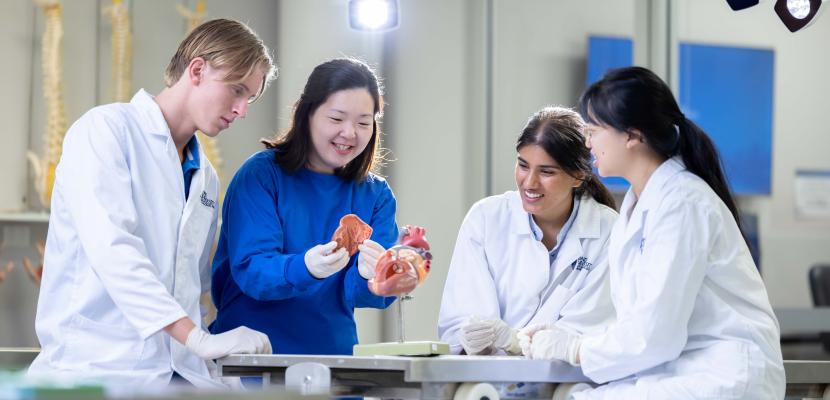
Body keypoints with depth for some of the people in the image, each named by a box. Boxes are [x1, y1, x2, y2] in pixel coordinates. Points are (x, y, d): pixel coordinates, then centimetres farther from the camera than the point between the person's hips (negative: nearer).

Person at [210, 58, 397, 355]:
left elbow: (367, 294, 2)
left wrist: (370, 277, -20)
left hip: (332, 352, 5)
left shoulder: (377, 196, 11)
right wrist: (305, 268, -27)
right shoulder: (260, 175, 0)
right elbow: (248, 270, -9)